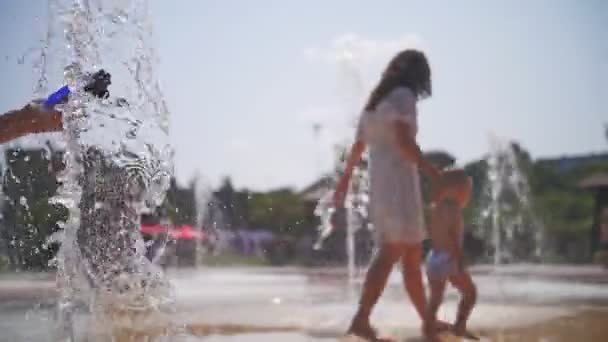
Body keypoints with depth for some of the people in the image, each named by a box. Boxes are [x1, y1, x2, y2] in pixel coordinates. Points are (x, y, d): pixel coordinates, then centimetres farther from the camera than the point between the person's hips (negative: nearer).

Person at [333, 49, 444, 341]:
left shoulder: (374, 101, 21)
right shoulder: (403, 95, -5)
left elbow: (357, 147, 25)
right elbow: (402, 139, -18)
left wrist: (344, 180, 33)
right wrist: (430, 171, -20)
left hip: (379, 184, 9)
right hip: (398, 181, -9)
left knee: (412, 255, 14)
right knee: (391, 253, -18)